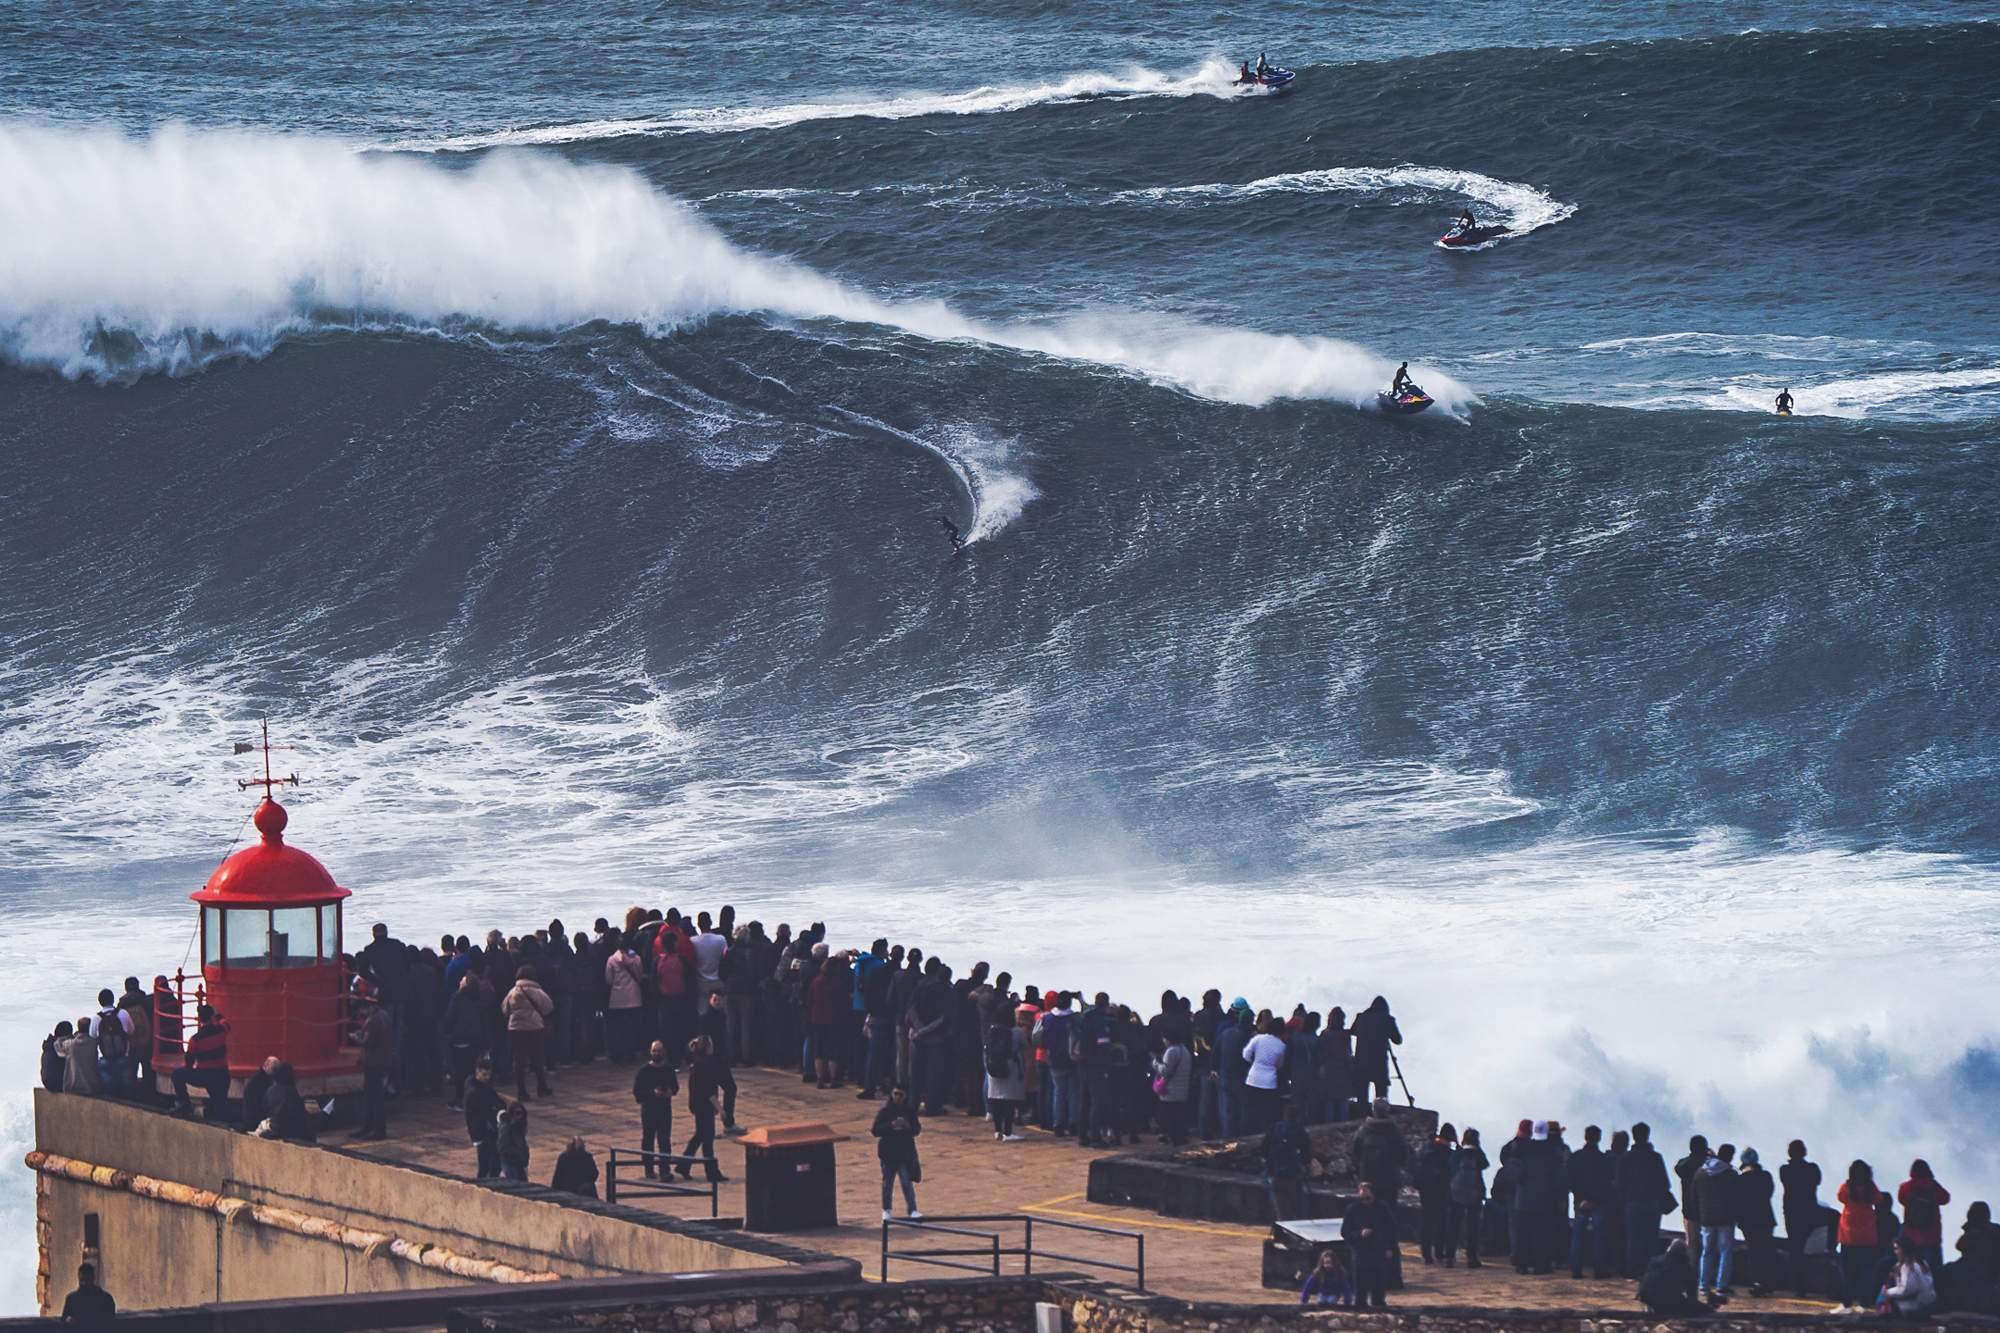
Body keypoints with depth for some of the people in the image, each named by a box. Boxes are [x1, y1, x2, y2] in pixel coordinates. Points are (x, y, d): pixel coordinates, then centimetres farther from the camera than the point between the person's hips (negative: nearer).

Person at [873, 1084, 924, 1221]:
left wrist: (908, 1126, -16)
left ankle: (912, 1210, -9)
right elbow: (876, 1131, -8)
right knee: (888, 1182, 10)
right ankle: (886, 1210, 25)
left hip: (905, 1151, 0)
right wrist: (890, 1126, -24)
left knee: (907, 1181, -8)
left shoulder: (910, 1110, 2)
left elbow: (916, 1130, 7)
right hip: (888, 1152, 0)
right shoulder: (885, 1111, -5)